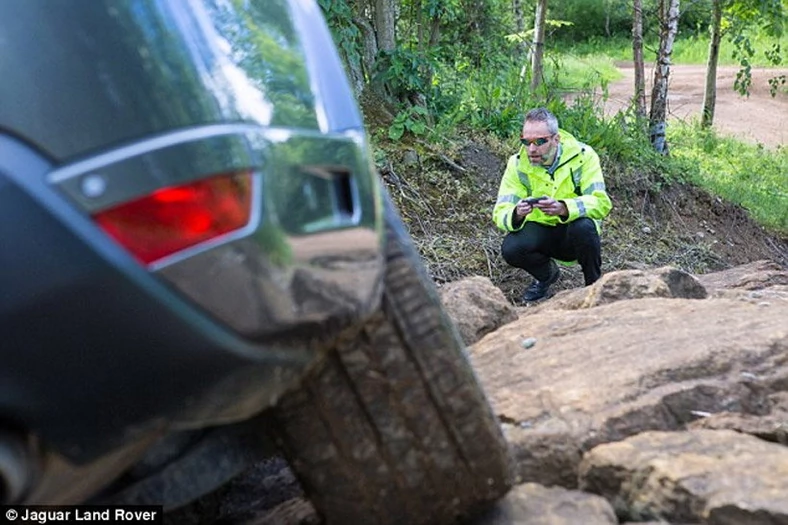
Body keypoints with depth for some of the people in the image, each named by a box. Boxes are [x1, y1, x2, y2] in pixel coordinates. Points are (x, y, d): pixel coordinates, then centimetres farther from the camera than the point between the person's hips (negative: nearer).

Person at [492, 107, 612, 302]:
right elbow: (500, 212, -17)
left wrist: (563, 208, -47)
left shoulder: (582, 156, -17)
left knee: (583, 226, -36)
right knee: (511, 249, -28)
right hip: (540, 231, 2)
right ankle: (546, 273, 9)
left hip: (574, 231, -2)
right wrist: (516, 214, -42)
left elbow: (601, 202, -28)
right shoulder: (518, 164, -11)